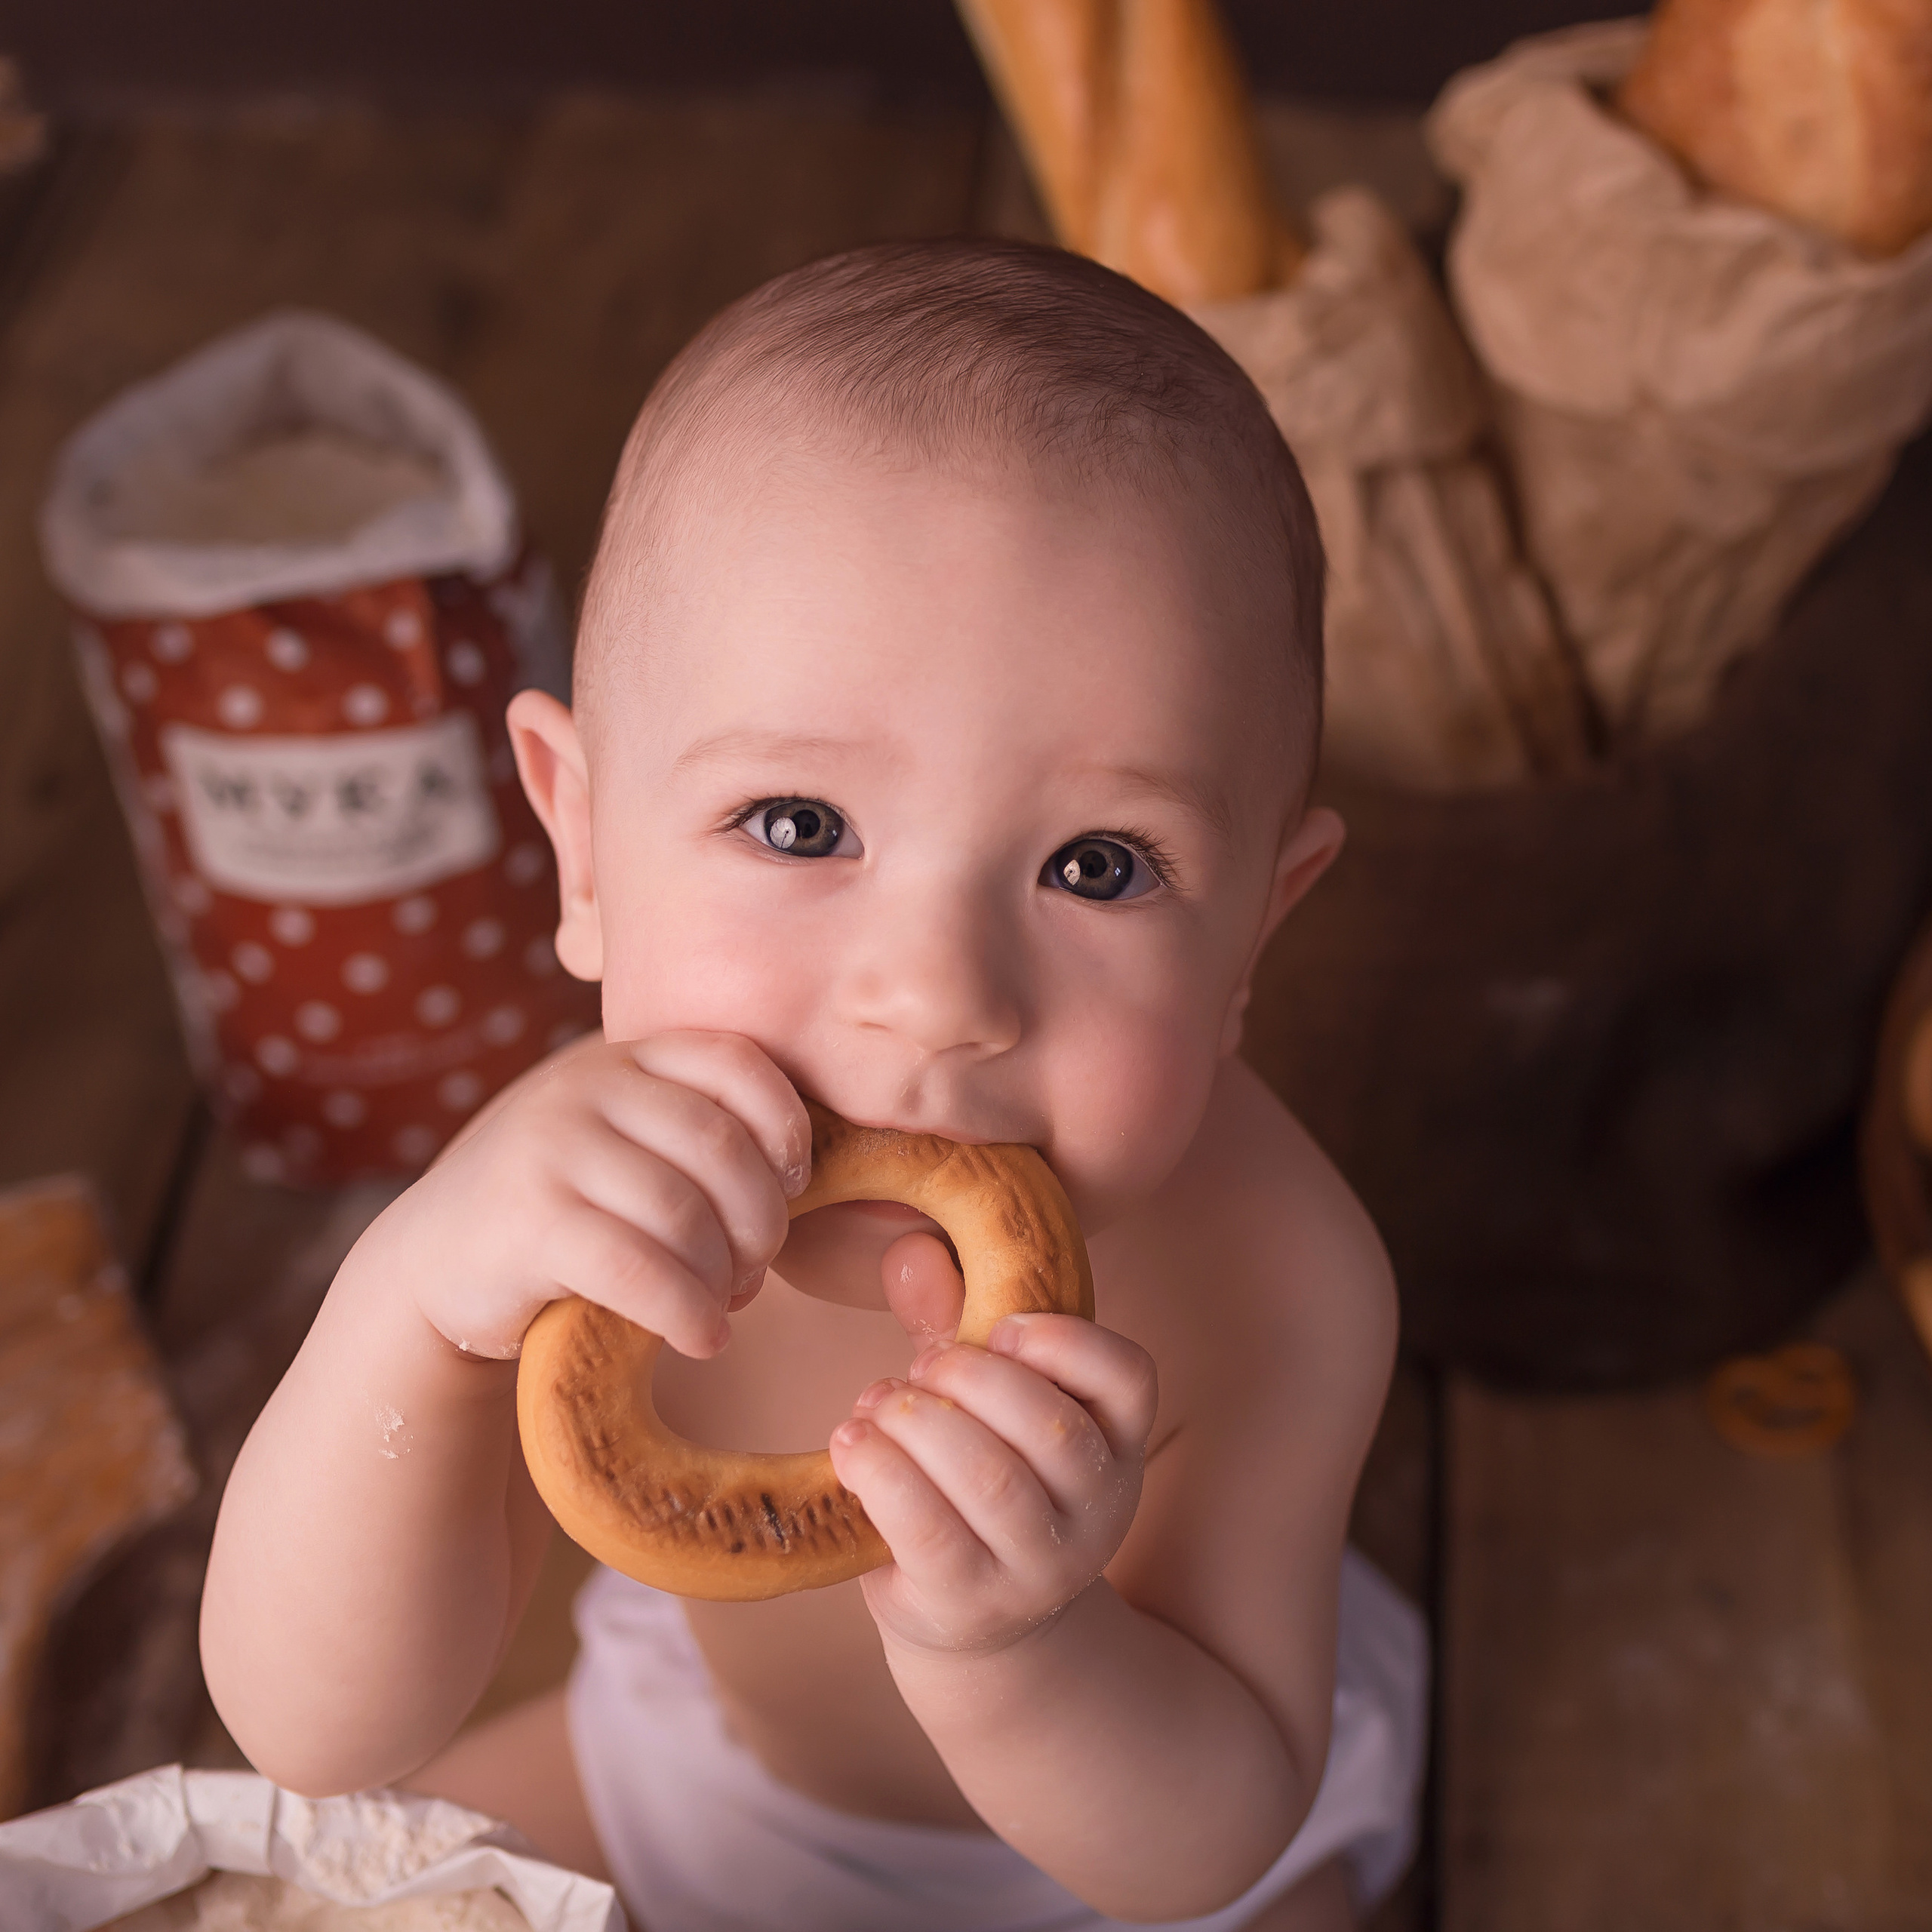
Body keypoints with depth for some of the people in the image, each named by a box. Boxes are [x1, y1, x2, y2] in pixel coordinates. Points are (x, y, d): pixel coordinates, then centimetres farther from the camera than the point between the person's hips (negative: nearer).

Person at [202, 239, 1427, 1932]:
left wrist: (1005, 1652, -51)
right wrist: (416, 1300, -50)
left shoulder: (1275, 1281, -37)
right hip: (717, 1748, 2)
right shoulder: (596, 1190, -32)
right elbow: (317, 1737, -33)